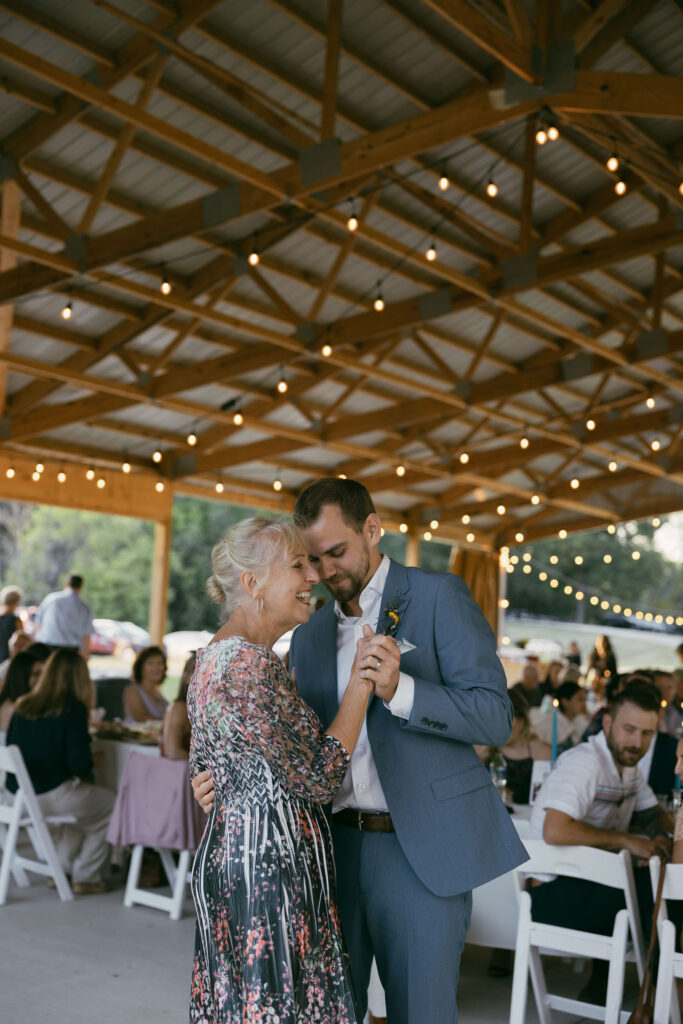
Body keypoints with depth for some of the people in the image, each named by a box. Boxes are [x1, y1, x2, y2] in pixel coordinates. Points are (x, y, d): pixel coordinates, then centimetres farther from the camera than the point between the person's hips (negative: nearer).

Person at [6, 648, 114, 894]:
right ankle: (87, 876, 20)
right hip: (50, 795, -7)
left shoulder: (22, 706, 4)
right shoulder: (73, 708, -13)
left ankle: (61, 870, 30)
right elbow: (78, 762, -16)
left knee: (80, 800, 31)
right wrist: (86, 772, 8)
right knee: (108, 804, 16)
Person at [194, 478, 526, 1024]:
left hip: (421, 850, -5)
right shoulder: (310, 636, 13)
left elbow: (496, 717, -12)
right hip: (335, 848, 5)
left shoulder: (439, 597, -5)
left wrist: (400, 689, -25)